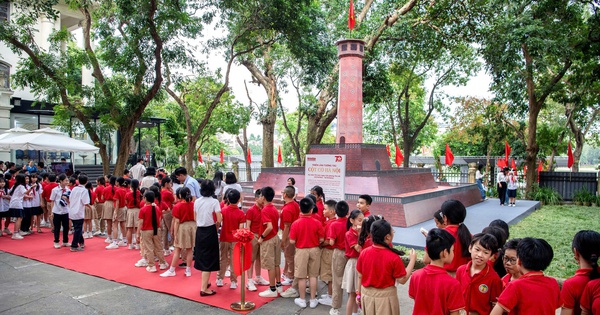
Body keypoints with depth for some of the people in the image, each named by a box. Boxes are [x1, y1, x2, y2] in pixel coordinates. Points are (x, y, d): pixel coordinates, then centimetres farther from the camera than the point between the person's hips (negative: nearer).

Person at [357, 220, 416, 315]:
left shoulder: (364, 253, -11)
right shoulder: (394, 257, -22)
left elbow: (360, 276, 0)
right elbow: (402, 280, -12)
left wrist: (359, 294, 15)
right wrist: (412, 260, -4)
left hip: (367, 295, 4)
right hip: (386, 296, -3)